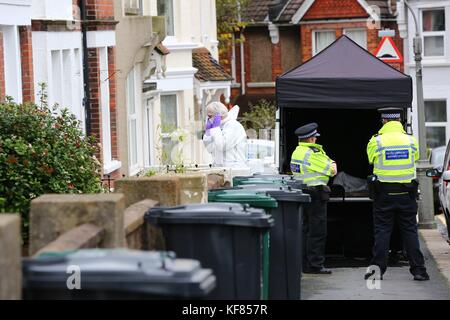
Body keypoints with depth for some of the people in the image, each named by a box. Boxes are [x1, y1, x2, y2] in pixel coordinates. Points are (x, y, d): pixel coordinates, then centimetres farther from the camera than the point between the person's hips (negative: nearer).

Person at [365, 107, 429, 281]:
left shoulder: (376, 142, -6)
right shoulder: (411, 140, 1)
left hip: (383, 194, -2)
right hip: (406, 194, 2)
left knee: (382, 231, 4)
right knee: (410, 231, 6)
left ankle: (377, 268, 1)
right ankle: (418, 269, 3)